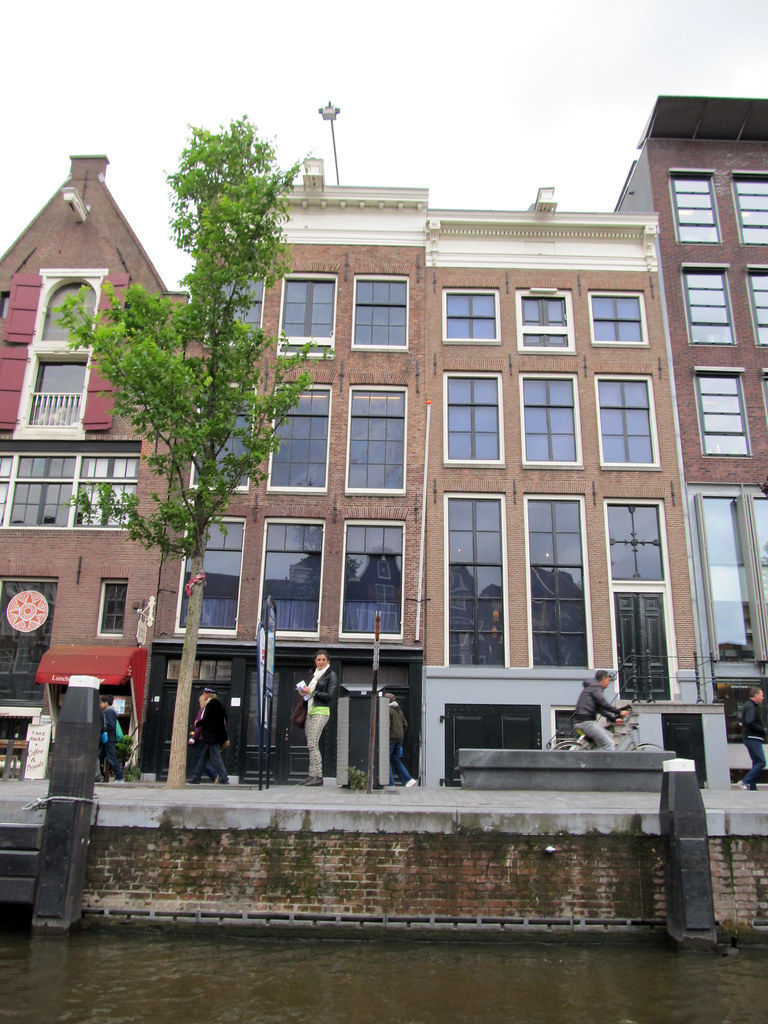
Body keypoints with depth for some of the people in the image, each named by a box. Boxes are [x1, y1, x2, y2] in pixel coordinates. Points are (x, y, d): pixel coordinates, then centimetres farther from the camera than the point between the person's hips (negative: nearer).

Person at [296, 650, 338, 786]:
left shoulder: (331, 675, -2)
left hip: (321, 712, -8)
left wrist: (311, 691, -12)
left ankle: (318, 776, -13)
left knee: (312, 744, -14)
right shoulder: (315, 675, 20)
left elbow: (330, 695, -11)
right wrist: (304, 692, 6)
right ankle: (312, 775, 9)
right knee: (310, 745, 5)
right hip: (310, 711, 8)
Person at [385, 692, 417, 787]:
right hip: (399, 738, 8)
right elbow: (405, 724, 16)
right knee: (396, 760, 14)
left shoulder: (388, 710, -12)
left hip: (391, 738, -8)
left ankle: (390, 784, -1)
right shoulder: (399, 710, 15)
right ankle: (408, 780, 4)